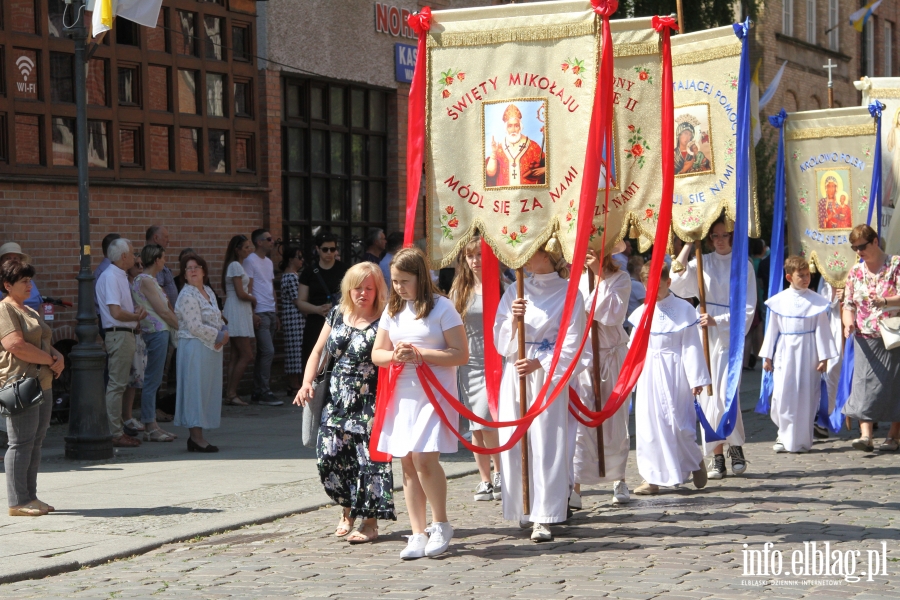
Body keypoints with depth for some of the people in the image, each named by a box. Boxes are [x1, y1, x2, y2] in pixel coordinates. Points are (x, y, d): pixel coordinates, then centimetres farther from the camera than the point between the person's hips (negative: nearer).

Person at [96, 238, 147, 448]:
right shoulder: (110, 277, -15)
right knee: (116, 385, -8)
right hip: (118, 335, -10)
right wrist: (137, 316, -7)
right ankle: (115, 434, -6)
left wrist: (137, 313, 1)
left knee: (119, 384, 13)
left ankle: (117, 430, 18)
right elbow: (116, 312, -23)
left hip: (125, 335, 10)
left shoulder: (120, 276, 16)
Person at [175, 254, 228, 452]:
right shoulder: (187, 295, -13)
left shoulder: (208, 291, 14)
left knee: (209, 390, 9)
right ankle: (196, 437, -6)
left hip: (211, 347, 9)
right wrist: (219, 336, -14)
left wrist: (224, 331, -1)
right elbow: (195, 327, -20)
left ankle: (196, 436, 13)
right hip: (194, 348, -9)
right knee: (196, 389, -7)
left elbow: (217, 318, 20)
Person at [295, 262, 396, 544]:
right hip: (336, 401, 5)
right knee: (328, 456, -1)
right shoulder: (337, 315, 11)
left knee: (368, 459, -6)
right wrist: (307, 383, 6)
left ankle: (370, 523, 5)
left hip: (368, 404, -5)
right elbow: (318, 351, 17)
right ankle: (347, 511, 21)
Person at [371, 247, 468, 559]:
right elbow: (376, 353, 15)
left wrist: (419, 353, -16)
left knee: (424, 458, -17)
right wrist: (394, 356, -7)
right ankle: (418, 534, 9)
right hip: (402, 394, 6)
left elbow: (461, 354, -10)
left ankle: (441, 524, 2)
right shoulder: (393, 309, 13)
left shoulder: (441, 307, -6)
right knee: (408, 463, 4)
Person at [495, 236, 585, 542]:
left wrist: (539, 363, -18)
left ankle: (544, 517, -6)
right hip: (515, 376, 4)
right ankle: (523, 509, 16)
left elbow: (571, 345, -6)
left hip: (549, 377, -4)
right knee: (514, 443, 3)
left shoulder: (569, 294, 0)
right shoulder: (515, 292, 11)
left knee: (547, 445, -7)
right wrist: (513, 320, -12)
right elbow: (501, 342, 7)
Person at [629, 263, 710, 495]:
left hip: (675, 373, -4)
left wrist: (695, 379, -7)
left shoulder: (684, 310, -4)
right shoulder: (641, 313, 7)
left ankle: (696, 461, 22)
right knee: (649, 423, 2)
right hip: (649, 374, 4)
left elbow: (691, 346, -4)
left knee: (677, 423, -5)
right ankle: (652, 478, 9)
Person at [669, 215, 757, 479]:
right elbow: (676, 279, -7)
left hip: (730, 337, -3)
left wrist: (717, 320, -14)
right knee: (708, 396, 1)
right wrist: (689, 244, -5)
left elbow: (747, 309, -1)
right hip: (704, 338, 3)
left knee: (726, 395, -12)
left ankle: (736, 448, 9)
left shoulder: (743, 265, 3)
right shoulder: (703, 262, 10)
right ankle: (717, 456, 7)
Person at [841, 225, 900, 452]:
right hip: (866, 339, 3)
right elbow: (849, 304, 12)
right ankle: (865, 435, -15)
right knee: (865, 382, -9)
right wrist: (848, 322, -9)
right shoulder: (855, 271, 9)